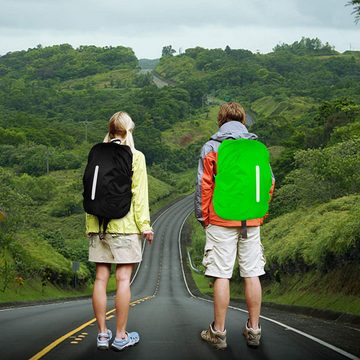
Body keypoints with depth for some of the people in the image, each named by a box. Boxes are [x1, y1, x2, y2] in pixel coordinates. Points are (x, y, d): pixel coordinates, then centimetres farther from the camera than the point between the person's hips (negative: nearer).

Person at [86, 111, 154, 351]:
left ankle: (102, 334, 10)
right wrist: (145, 225, -3)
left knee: (101, 278, 6)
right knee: (123, 278, -1)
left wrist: (90, 223, 15)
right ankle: (121, 336, 2)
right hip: (124, 224, -4)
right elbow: (139, 193, -6)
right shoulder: (135, 156, -2)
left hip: (98, 224, 4)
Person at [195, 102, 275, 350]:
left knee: (222, 275, 0)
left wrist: (203, 217, 5)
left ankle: (219, 332, 4)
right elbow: (269, 182, 7)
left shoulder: (212, 147, -1)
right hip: (251, 221, 3)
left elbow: (203, 185, -3)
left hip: (221, 220, -3)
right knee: (252, 275, 6)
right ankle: (254, 330, 12)